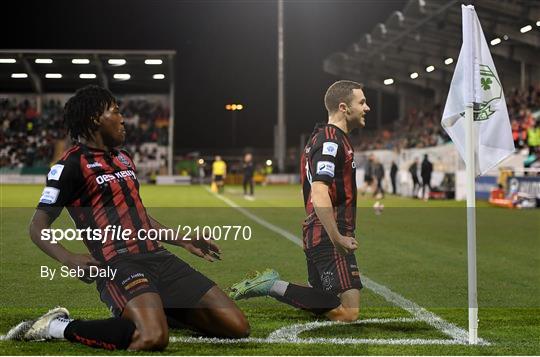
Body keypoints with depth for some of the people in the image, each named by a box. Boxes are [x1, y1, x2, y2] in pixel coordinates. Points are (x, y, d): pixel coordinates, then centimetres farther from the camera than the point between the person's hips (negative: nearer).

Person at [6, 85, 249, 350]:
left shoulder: (124, 158, 23)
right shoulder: (72, 165, -3)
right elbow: (38, 227, -6)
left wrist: (183, 241, 32)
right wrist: (69, 259, -24)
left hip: (159, 257, 8)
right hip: (119, 264, -8)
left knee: (237, 327, 0)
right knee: (152, 338, -36)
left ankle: (156, 310, 19)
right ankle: (59, 327, -11)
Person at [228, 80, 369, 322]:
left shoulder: (322, 137, 18)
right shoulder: (331, 142, -14)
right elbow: (319, 197, -26)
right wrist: (338, 239, -25)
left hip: (317, 236, 10)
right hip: (329, 240, -10)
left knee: (324, 302, 17)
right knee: (348, 313, -13)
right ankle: (273, 287, -10)